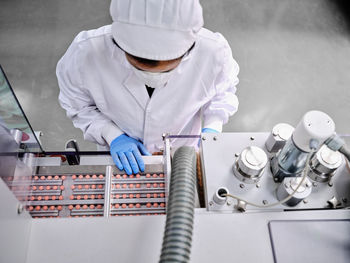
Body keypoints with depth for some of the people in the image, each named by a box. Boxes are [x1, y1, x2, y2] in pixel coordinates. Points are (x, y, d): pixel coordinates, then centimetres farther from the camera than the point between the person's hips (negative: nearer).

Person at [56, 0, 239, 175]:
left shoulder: (214, 51, -34)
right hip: (120, 154, 0)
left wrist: (212, 128, -24)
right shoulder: (84, 53, -36)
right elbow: (77, 105, -14)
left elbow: (223, 90, -8)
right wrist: (112, 135, -28)